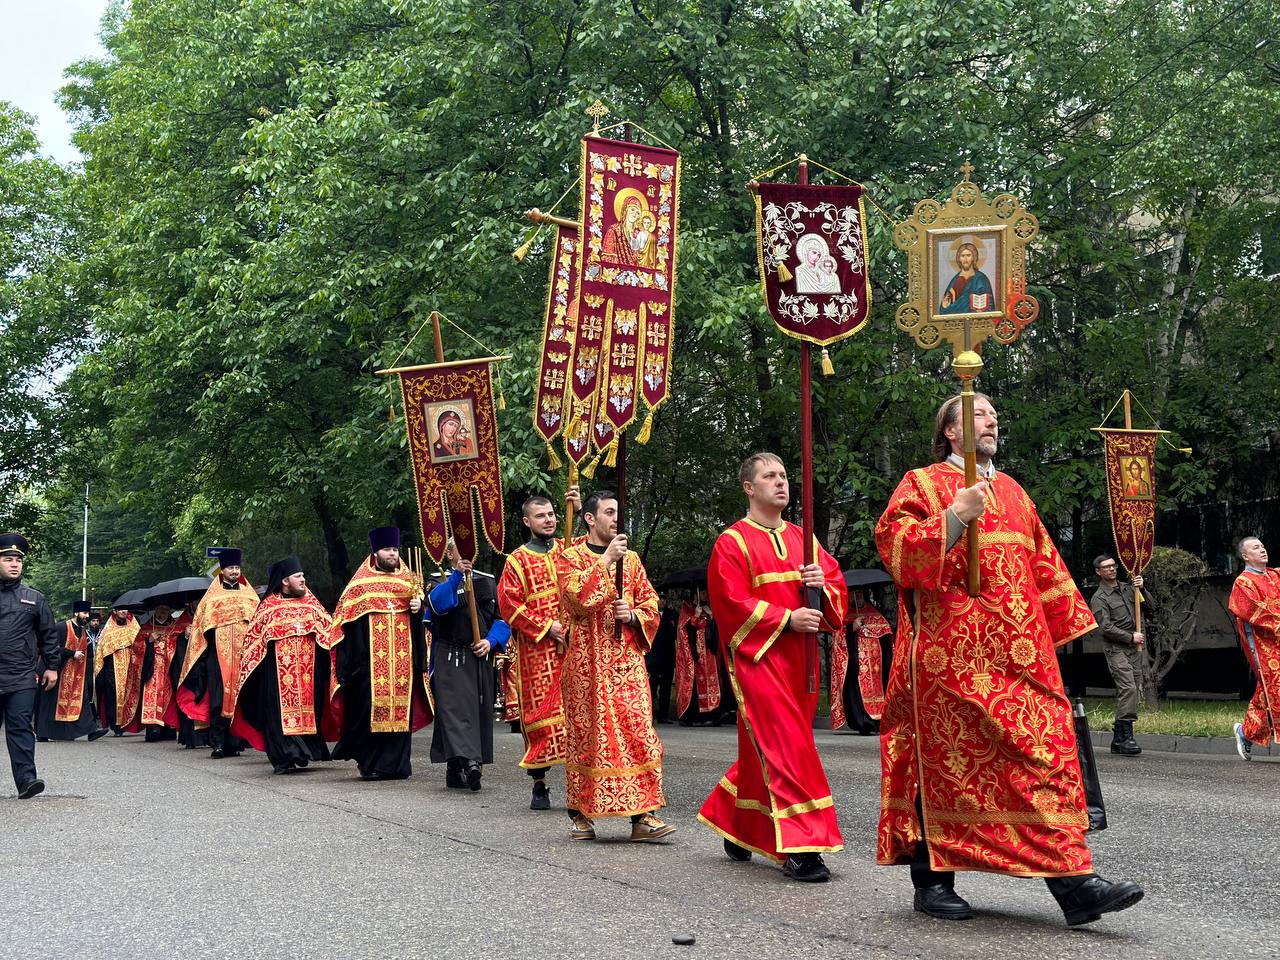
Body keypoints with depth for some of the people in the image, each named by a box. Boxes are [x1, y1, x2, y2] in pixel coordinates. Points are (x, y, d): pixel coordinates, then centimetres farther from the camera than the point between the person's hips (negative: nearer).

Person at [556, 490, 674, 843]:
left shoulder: (631, 559, 15)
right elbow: (577, 595, -16)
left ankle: (642, 816, -5)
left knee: (638, 733, -5)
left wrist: (633, 615, -6)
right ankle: (580, 813, 14)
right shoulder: (570, 557, 3)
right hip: (587, 662, -3)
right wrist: (606, 560, -17)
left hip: (627, 661, 3)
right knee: (585, 734, 1)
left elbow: (651, 605, 14)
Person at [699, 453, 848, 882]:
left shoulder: (803, 539, 16)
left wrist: (822, 583, -7)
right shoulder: (732, 542, -3)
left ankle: (733, 826, 31)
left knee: (763, 751, 13)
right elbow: (731, 603, -11)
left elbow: (838, 588, 16)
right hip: (758, 658, -6)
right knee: (787, 748, -13)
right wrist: (786, 618, -17)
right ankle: (800, 847, -12)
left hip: (800, 660, 6)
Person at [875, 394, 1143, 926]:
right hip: (949, 654, -6)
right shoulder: (923, 483, 4)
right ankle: (931, 880, 10)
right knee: (943, 760, -1)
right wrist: (954, 518, -19)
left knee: (1047, 752, -3)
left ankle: (1073, 882, -5)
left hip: (1019, 653, 6)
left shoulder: (1012, 491, 22)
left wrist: (1060, 624, 20)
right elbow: (892, 541, -10)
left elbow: (1043, 562, 25)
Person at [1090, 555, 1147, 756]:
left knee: (1128, 690, 4)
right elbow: (1106, 627, -11)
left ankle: (1118, 739, 8)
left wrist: (1141, 589, 4)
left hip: (1134, 648, 7)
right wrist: (1131, 637, -10)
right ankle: (1125, 736, -21)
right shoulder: (1099, 598, -4)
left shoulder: (1126, 589, 16)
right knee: (1128, 687, -20)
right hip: (1116, 649, -6)